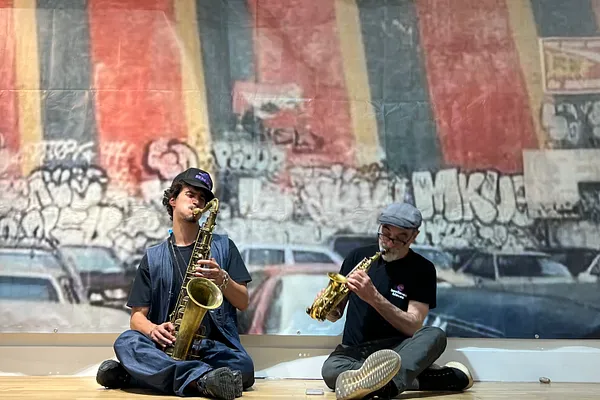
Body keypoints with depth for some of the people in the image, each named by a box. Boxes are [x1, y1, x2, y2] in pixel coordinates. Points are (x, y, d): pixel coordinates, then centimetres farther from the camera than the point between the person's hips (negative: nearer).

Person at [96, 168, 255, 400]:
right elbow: (137, 316, 8)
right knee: (126, 342, -30)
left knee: (243, 367, -34)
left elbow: (243, 303, 9)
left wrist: (222, 279, -11)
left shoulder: (223, 246, 13)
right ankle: (204, 378, -46)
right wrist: (153, 329, -15)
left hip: (216, 347, 0)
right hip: (167, 347, 0)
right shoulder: (153, 257, 14)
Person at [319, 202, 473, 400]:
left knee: (435, 335, -33)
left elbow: (413, 326, -14)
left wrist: (373, 298, -27)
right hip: (353, 351, 1)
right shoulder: (358, 256, 5)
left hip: (396, 351, -1)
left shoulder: (422, 269, -2)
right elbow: (336, 314, 11)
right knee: (330, 371, -36)